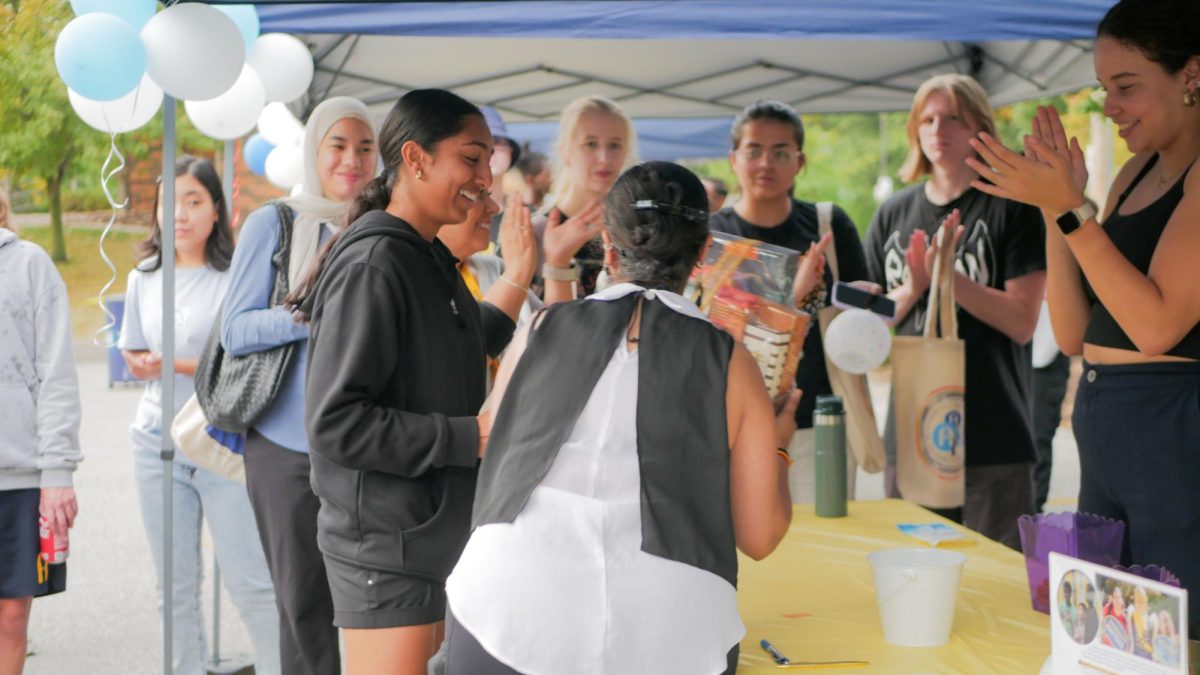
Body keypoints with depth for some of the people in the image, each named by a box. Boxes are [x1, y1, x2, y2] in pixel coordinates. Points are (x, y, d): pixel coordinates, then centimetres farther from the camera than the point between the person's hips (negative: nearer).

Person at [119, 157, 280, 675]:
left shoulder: (235, 276, -8)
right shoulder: (144, 278, 9)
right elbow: (133, 356, 17)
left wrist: (175, 364, -16)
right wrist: (144, 364, -6)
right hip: (158, 440, 5)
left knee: (251, 583, -6)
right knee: (176, 587, 11)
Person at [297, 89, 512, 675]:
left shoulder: (430, 258, 10)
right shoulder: (372, 267, -18)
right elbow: (335, 422, -23)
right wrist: (469, 437, -22)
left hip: (435, 534, 9)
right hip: (385, 546, -9)